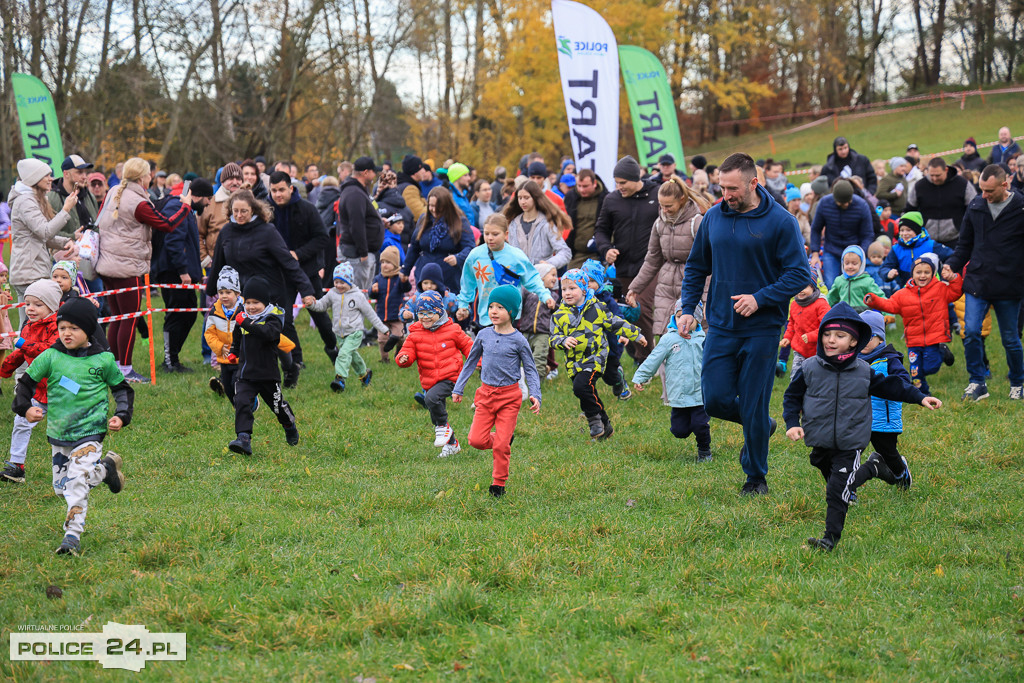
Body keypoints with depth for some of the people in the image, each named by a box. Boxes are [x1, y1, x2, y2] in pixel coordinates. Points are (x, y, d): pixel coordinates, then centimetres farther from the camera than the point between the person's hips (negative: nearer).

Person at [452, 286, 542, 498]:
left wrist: (535, 396, -14)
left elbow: (530, 370, -1)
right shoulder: (484, 335, 3)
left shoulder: (518, 340, -7)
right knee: (476, 440, -6)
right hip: (486, 394, 3)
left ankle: (499, 483, 12)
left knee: (501, 444, -5)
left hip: (509, 396, -3)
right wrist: (458, 388, 18)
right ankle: (504, 440, 24)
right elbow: (470, 362, 15)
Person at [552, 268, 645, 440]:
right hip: (574, 362, 4)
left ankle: (596, 420, -8)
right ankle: (605, 426, 26)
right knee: (589, 395, 10)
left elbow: (616, 324, 11)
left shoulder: (596, 308, 0)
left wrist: (636, 335, 17)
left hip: (594, 358, -4)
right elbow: (554, 338, 4)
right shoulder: (560, 315, 5)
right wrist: (563, 341, -18)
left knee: (581, 386, -25)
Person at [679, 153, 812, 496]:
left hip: (762, 329, -4)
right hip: (721, 327, 4)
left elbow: (800, 275, -10)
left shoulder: (780, 221, -9)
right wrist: (688, 308, 4)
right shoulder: (713, 217, 5)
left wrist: (760, 298, -19)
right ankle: (762, 426, 28)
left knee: (754, 407, 0)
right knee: (716, 400, -3)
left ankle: (756, 477, 17)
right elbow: (696, 267, 16)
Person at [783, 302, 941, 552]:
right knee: (833, 483, 19)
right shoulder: (810, 369, -4)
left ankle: (831, 537, -2)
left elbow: (889, 386, 11)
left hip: (850, 444, -2)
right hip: (820, 443, 2)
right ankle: (871, 469, 46)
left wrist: (920, 397, 8)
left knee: (838, 491, -10)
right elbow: (792, 397, 6)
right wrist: (792, 423, -7)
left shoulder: (863, 371, -2)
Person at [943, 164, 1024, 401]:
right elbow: (965, 245, 14)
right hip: (977, 283, 3)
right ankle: (977, 383, 4)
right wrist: (952, 264, -1)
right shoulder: (976, 207, 4)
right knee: (971, 332, -9)